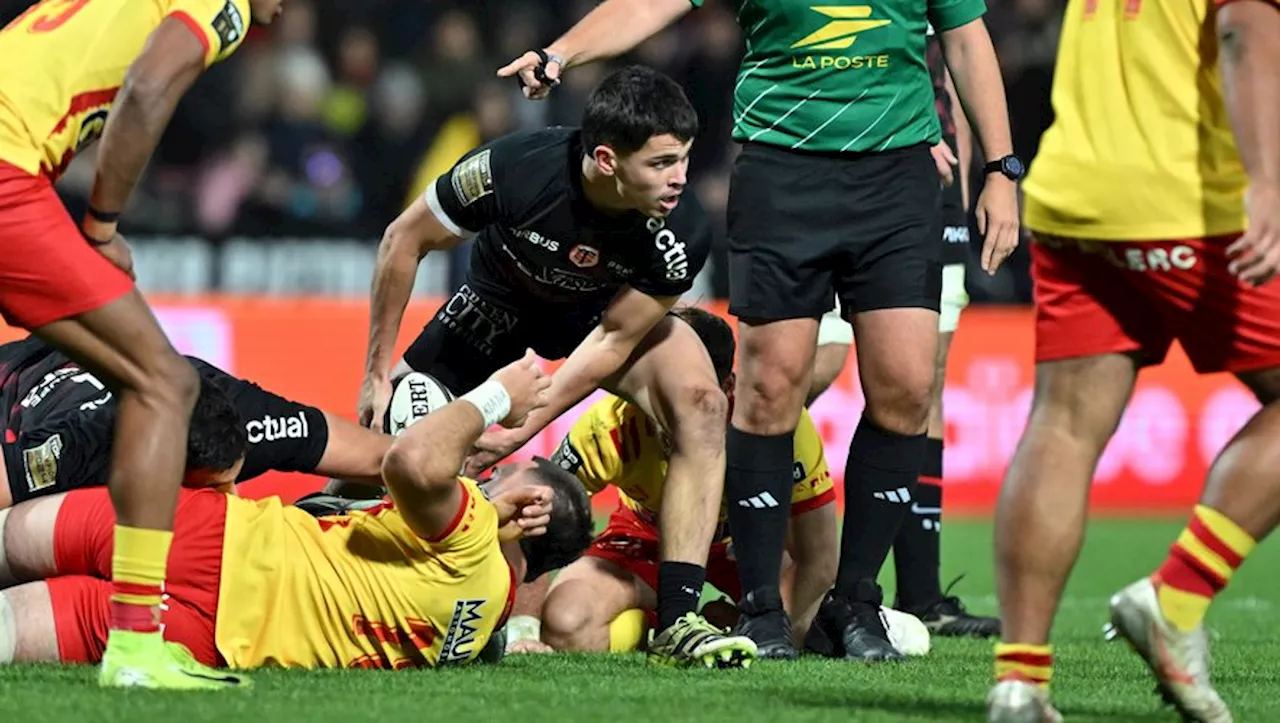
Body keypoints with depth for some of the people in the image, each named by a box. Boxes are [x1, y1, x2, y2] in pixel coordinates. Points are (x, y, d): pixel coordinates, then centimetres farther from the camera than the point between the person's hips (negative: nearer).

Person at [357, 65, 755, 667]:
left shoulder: (683, 233, -35)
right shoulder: (511, 168, -37)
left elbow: (614, 337, -21)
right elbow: (404, 240, -19)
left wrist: (520, 433, -25)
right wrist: (377, 375, -15)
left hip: (613, 309, 0)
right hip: (499, 301, 0)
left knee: (700, 404, -27)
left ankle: (677, 624, -28)